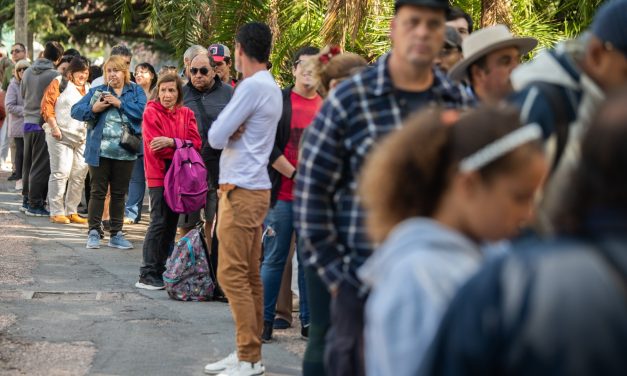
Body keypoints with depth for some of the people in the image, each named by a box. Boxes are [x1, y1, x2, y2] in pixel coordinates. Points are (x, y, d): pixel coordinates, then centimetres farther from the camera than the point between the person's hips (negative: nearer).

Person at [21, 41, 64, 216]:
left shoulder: (28, 72, 3)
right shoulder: (54, 75, -16)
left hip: (28, 121, 7)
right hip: (44, 124, -7)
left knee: (28, 163, 16)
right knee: (40, 166, -1)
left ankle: (27, 199, 24)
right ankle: (35, 204, 1)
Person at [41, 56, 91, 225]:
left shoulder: (88, 88, 18)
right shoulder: (59, 83, 0)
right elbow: (47, 105, -7)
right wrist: (54, 127, -15)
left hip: (82, 139, 6)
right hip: (61, 137, -6)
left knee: (79, 175, 5)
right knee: (60, 173, -8)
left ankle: (72, 212, 12)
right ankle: (57, 212, -4)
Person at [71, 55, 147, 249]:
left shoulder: (136, 91, 7)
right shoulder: (97, 91, 8)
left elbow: (143, 111, -10)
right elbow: (76, 111, 2)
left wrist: (120, 103, -16)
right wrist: (93, 109, -15)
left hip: (125, 151, 0)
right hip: (100, 150, 0)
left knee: (119, 193, 8)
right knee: (98, 191, 1)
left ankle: (116, 234, 16)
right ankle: (94, 232, 7)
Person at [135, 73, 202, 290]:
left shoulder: (186, 114, 9)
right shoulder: (152, 112, -5)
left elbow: (195, 142, -4)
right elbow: (155, 148, -14)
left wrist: (171, 142, -17)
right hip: (159, 174, -6)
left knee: (171, 223, 9)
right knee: (159, 222, -10)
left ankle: (161, 271, 17)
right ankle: (147, 276, -9)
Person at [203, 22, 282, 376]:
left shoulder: (252, 86, -16)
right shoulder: (272, 88, 14)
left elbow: (216, 137, -15)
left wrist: (229, 132, 4)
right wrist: (234, 131, -5)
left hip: (241, 191, -10)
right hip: (254, 188, 10)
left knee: (233, 275, -8)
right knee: (250, 276, 11)